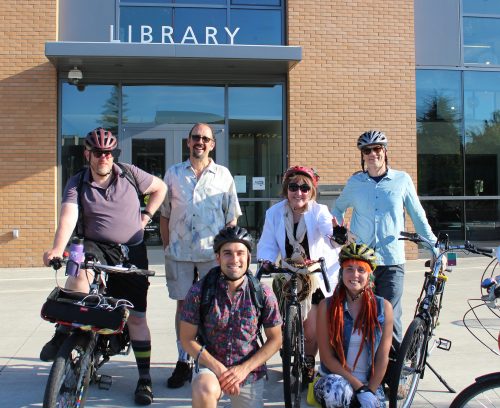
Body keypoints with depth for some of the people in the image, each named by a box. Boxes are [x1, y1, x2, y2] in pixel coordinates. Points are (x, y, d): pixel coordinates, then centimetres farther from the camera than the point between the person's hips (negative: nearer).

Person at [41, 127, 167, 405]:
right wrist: (58, 249, -36)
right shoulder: (77, 184, -3)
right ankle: (62, 334, -18)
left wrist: (146, 216, 6)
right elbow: (68, 216, -19)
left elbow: (160, 187, 15)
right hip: (96, 246, -1)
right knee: (79, 271, -37)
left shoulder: (130, 173, 0)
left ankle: (145, 379, 15)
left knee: (137, 317, 2)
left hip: (132, 251, 1)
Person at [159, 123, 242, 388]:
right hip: (179, 253, 1)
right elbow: (164, 215, 12)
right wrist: (167, 247, 5)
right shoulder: (173, 174, 9)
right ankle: (183, 362, 17)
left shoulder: (223, 175, 6)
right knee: (183, 305, 7)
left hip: (213, 253, -1)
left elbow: (232, 218, 7)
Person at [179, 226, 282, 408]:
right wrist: (218, 368, -18)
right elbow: (187, 339, -6)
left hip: (250, 373, 2)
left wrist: (244, 369, -13)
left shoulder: (263, 294, -10)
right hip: (210, 365, -2)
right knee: (205, 391, -34)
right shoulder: (199, 291, -13)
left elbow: (275, 340, -1)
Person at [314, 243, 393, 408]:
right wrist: (360, 388, -15)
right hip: (336, 378, -1)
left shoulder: (383, 307, -1)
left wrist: (370, 391, -11)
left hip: (371, 384, 1)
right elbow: (326, 356, -9)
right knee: (337, 388, -34)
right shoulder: (327, 306, -5)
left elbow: (382, 357, -2)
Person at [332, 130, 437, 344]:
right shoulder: (354, 182, 9)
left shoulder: (402, 180, 5)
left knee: (391, 318, -4)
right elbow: (338, 208, 24)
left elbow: (417, 216, 10)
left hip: (392, 262, -1)